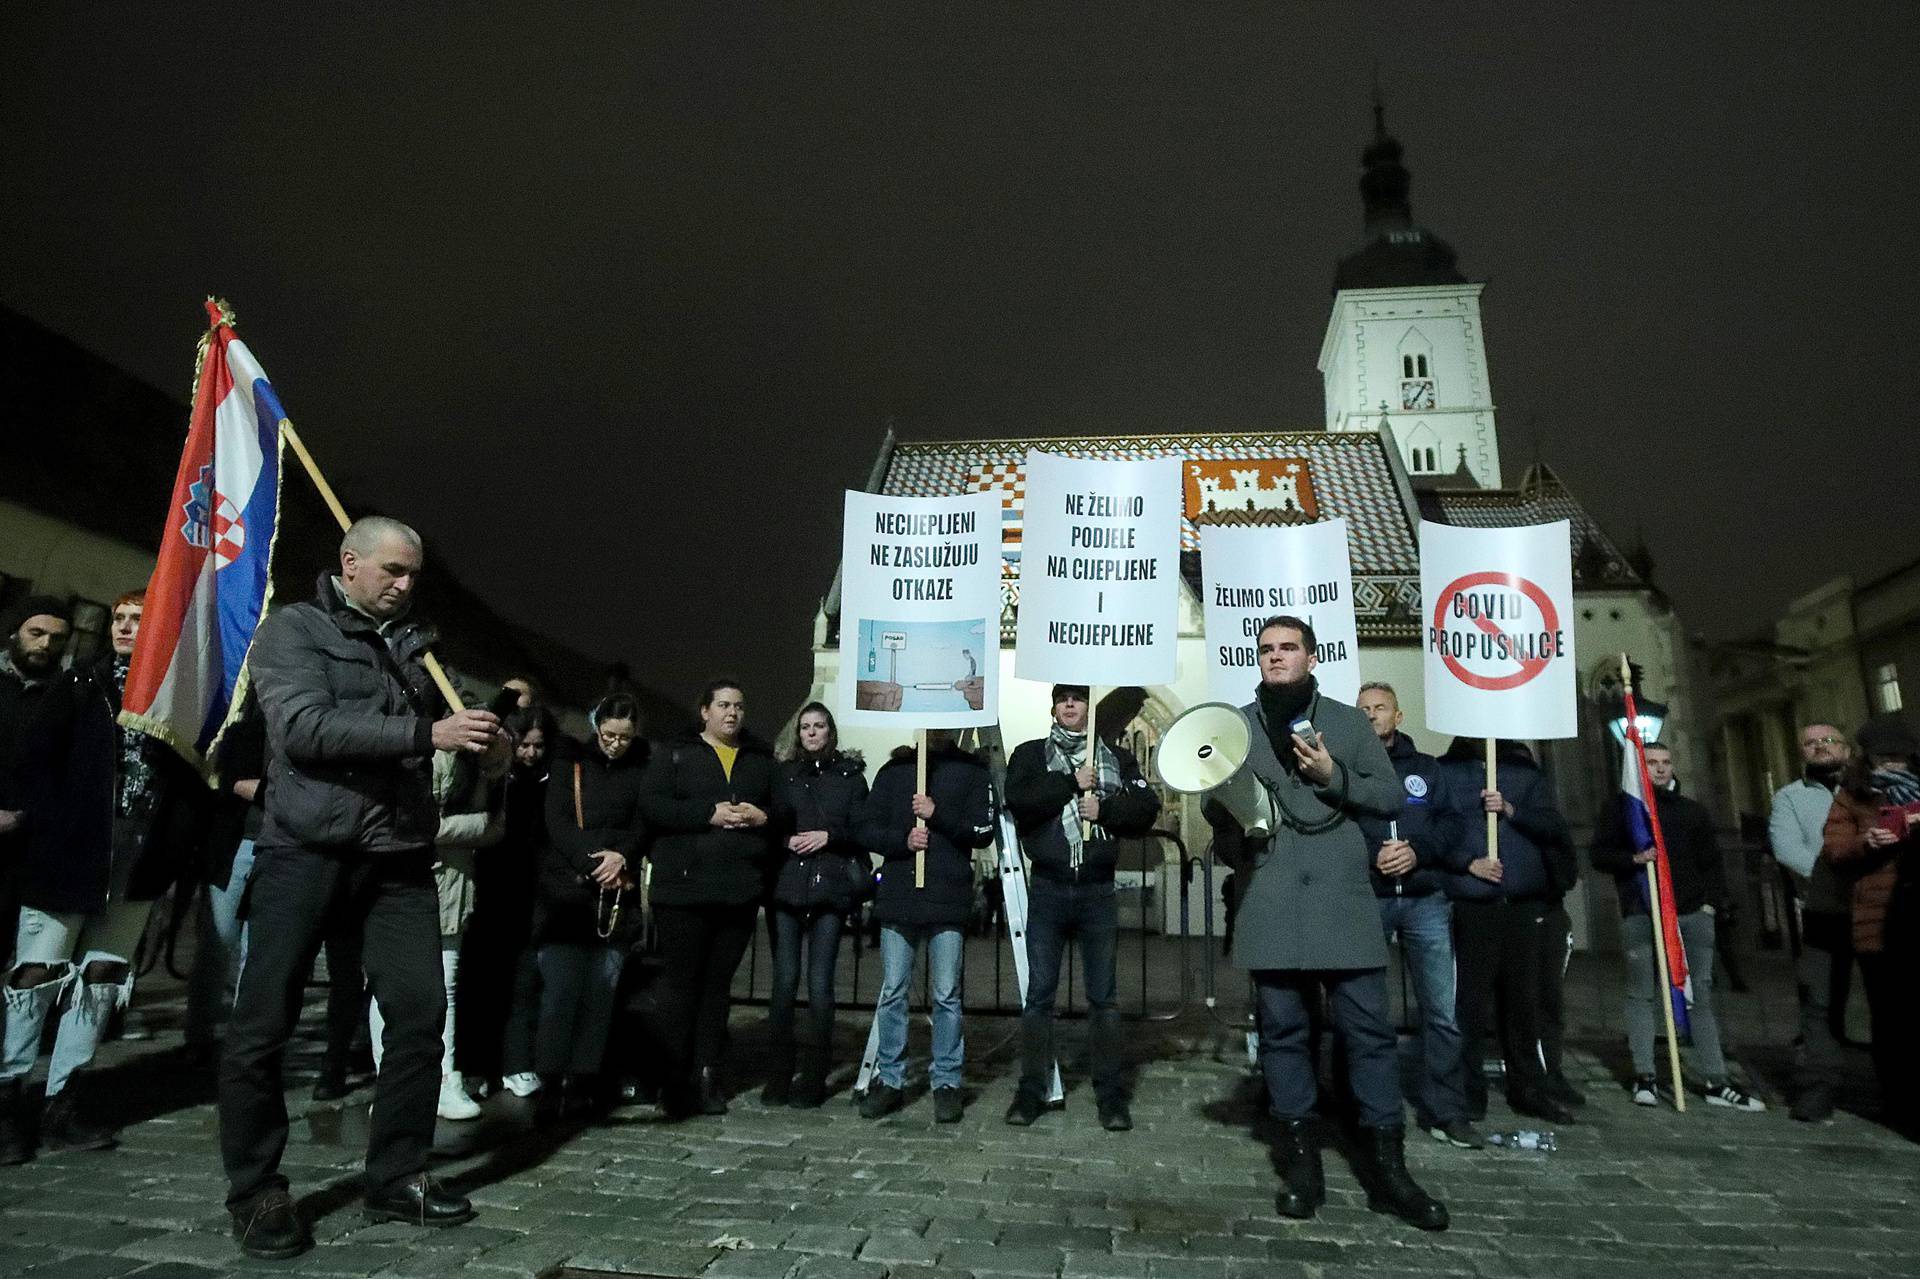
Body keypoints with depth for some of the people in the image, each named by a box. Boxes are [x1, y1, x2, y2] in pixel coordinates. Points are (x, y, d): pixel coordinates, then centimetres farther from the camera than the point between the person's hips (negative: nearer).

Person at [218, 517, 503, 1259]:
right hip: (306, 848, -4)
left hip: (398, 854, 5)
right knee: (262, 1025, 2)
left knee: (419, 1010, 2)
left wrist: (475, 734, -6)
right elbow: (306, 725, -17)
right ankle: (254, 1192, 20)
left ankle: (396, 1179, 15)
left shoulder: (411, 643, 15)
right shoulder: (293, 629, -2)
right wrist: (425, 733, -24)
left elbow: (437, 723, 18)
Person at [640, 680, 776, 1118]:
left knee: (718, 983, 9)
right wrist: (710, 814, -15)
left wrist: (763, 816, -8)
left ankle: (707, 1072, 19)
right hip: (683, 889, -3)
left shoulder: (762, 760, 15)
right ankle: (676, 1076, 12)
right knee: (683, 984, 1)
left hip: (740, 892, 3)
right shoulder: (674, 754, 5)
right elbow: (651, 805, -7)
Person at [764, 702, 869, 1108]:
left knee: (819, 983, -1)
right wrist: (787, 840, -9)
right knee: (784, 979, -1)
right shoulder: (784, 773, 12)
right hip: (787, 884, 1)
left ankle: (813, 1078, 8)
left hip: (830, 887, -1)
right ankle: (777, 1077, 8)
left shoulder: (850, 775, 9)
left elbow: (862, 830, 5)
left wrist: (828, 837, -10)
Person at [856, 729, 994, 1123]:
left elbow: (983, 832, -2)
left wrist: (937, 815, -13)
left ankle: (947, 1082, 16)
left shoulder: (971, 770, 5)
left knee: (947, 996, 3)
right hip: (898, 897, 2)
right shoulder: (894, 770, 10)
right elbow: (868, 831, 7)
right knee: (892, 993, 7)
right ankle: (889, 1079, 20)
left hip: (949, 900, -2)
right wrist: (903, 840, -11)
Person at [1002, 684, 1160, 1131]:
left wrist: (1104, 809, -13)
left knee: (1103, 995, 5)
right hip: (1048, 888, 0)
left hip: (1098, 889, 1)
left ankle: (1111, 1095, 14)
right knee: (1040, 993, 5)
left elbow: (1147, 808, 2)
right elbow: (1018, 800, -11)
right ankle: (1032, 1090, 14)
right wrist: (1070, 783, -13)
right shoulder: (1030, 754, 7)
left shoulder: (1117, 757, 11)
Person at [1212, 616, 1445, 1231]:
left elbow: (1391, 796, 7)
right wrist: (1225, 802, -13)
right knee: (1283, 1029, 5)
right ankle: (1300, 1162, 17)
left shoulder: (1348, 721, 10)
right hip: (1270, 902, 0)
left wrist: (1334, 777, -9)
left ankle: (1386, 1167, 14)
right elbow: (1216, 812, 9)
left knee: (1369, 1027, 1)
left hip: (1342, 898, 0)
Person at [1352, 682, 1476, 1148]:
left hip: (1425, 899, 2)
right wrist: (1372, 857, -17)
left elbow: (1450, 824, 6)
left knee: (1443, 1011, 2)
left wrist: (1416, 851, -12)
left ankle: (1444, 1109, 14)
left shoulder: (1426, 767, 16)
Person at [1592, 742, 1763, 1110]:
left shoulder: (1693, 811, 18)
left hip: (1692, 913, 3)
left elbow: (1711, 862, 18)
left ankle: (1715, 1081, 7)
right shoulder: (1620, 807, 9)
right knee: (1642, 993, 0)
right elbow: (1600, 855, 4)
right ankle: (1644, 1076, 5)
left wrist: (1712, 902, 5)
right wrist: (1634, 859, -13)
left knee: (1701, 994, 2)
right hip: (1640, 914, -3)